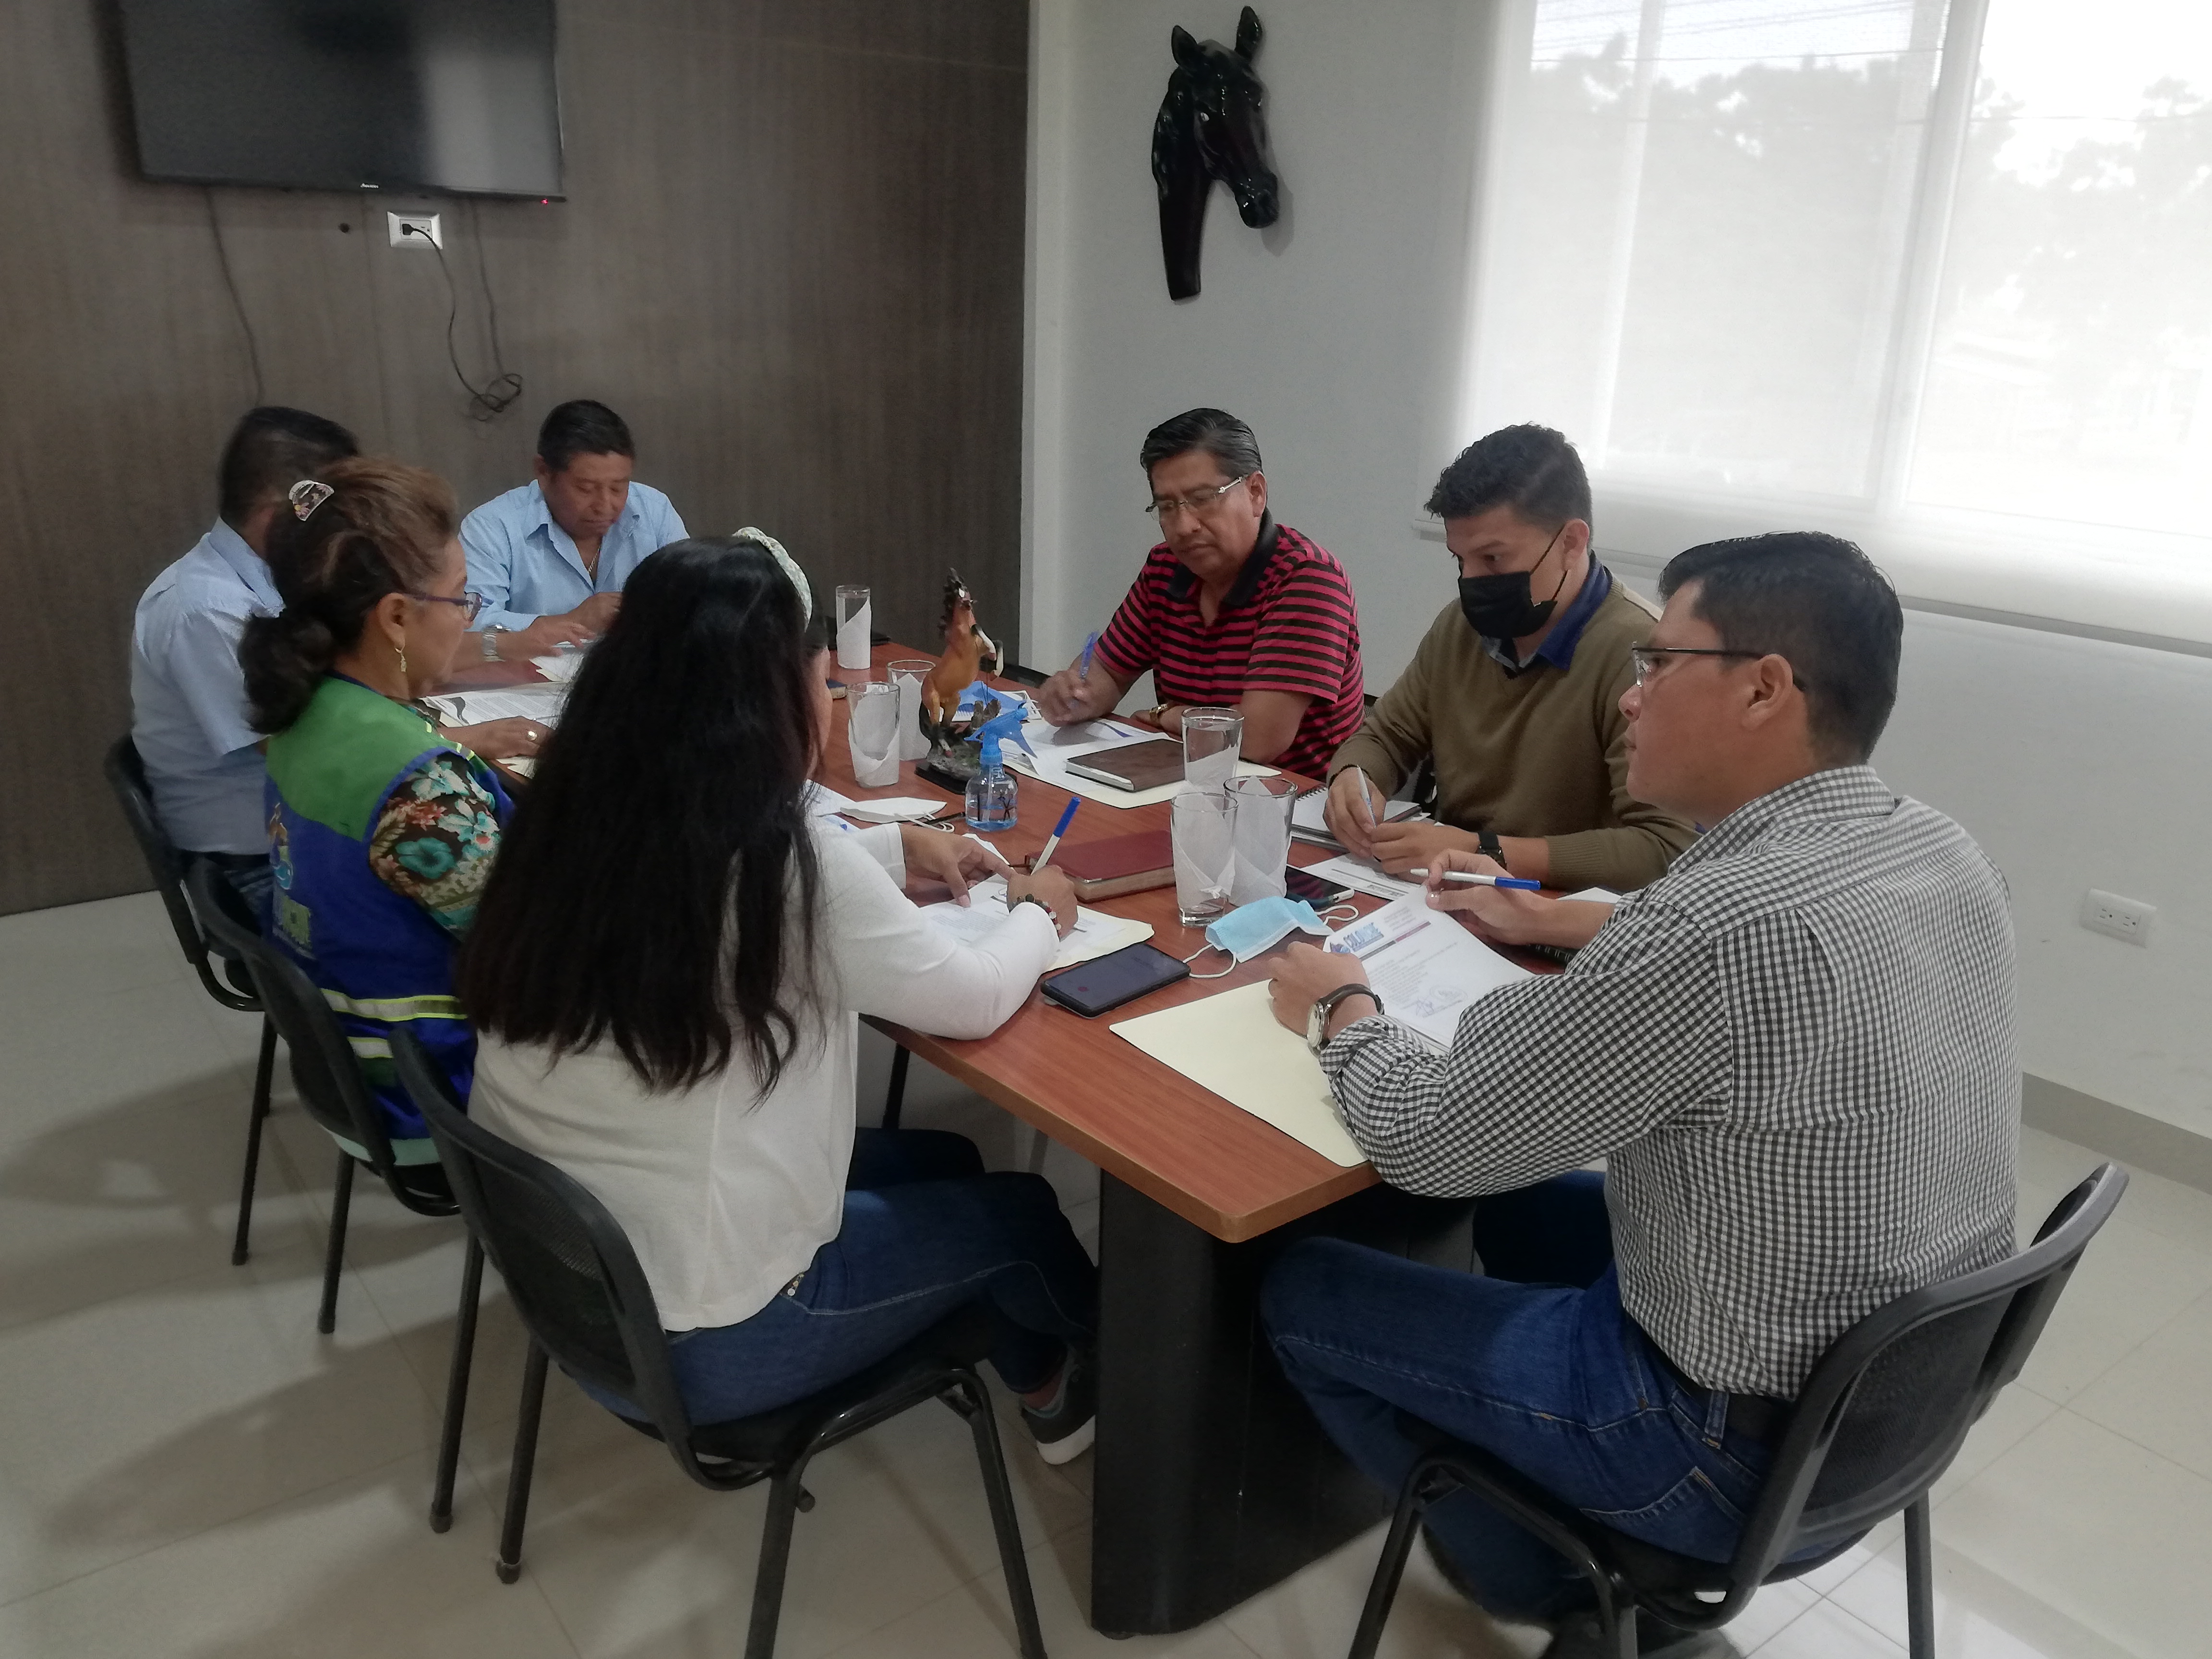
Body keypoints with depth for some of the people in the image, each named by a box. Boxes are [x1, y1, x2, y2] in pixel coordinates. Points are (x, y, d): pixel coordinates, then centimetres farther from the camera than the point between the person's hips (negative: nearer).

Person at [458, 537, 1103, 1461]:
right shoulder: (784, 859, -25)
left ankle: (1033, 1370, 46)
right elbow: (972, 1002, -10)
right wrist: (1038, 916, 9)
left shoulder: (579, 821, -5)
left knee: (939, 1163, 23)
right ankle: (1064, 1383, 47)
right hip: (696, 1342, -7)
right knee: (1018, 1213, 16)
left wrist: (898, 848, 19)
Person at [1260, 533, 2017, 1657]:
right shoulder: (1942, 856, -5)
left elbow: (1424, 1141, -22)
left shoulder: (1724, 920, -32)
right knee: (1518, 1200, 27)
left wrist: (1342, 1008, -3)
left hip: (1742, 1443, -8)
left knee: (1297, 1294, 5)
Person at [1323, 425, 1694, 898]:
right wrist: (1352, 778, -9)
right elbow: (1386, 737, 14)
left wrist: (1483, 851, -27)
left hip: (1563, 925, -5)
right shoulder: (1460, 625, 3)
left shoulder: (1637, 651, -21)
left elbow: (1666, 848, -25)